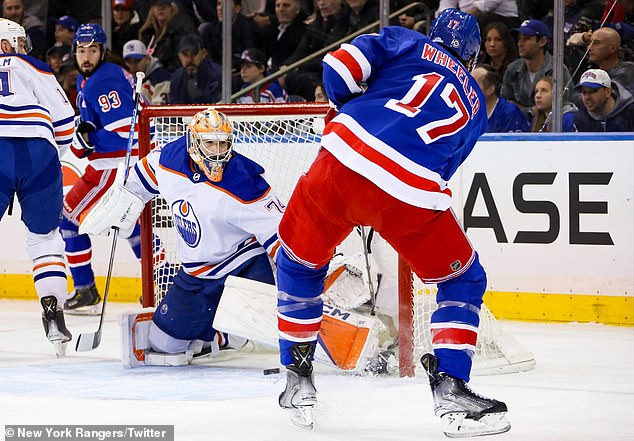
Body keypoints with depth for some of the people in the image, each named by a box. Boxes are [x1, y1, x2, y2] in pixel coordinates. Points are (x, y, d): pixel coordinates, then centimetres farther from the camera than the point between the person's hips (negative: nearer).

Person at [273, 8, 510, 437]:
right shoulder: (475, 104, 27)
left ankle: (297, 377, 27)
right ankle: (450, 390, 7)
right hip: (411, 196, -1)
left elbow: (340, 67, 7)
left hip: (342, 161, 1)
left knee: (299, 263, 26)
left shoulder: (407, 43, 21)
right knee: (463, 282, 20)